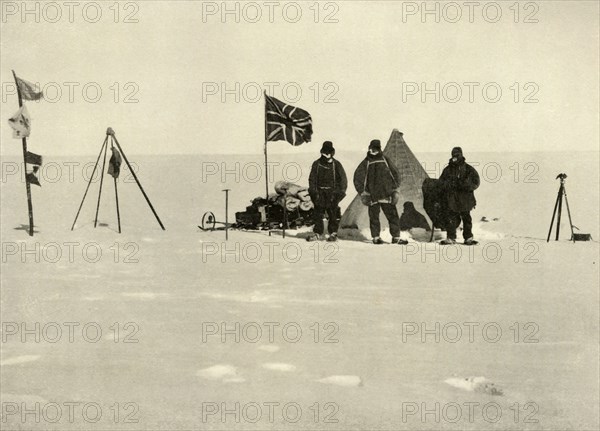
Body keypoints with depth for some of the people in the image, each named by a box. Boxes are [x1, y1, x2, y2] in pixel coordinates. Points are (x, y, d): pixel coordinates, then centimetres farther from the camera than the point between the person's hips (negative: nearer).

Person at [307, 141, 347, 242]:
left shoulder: (336, 164, 1)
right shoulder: (316, 164, 6)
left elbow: (343, 180, 3)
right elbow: (312, 179, 9)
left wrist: (340, 192, -6)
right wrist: (314, 192, -1)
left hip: (332, 192, -2)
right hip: (320, 193, 2)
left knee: (333, 214, -3)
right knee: (317, 213, 2)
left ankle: (333, 233, 7)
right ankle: (318, 233, 11)